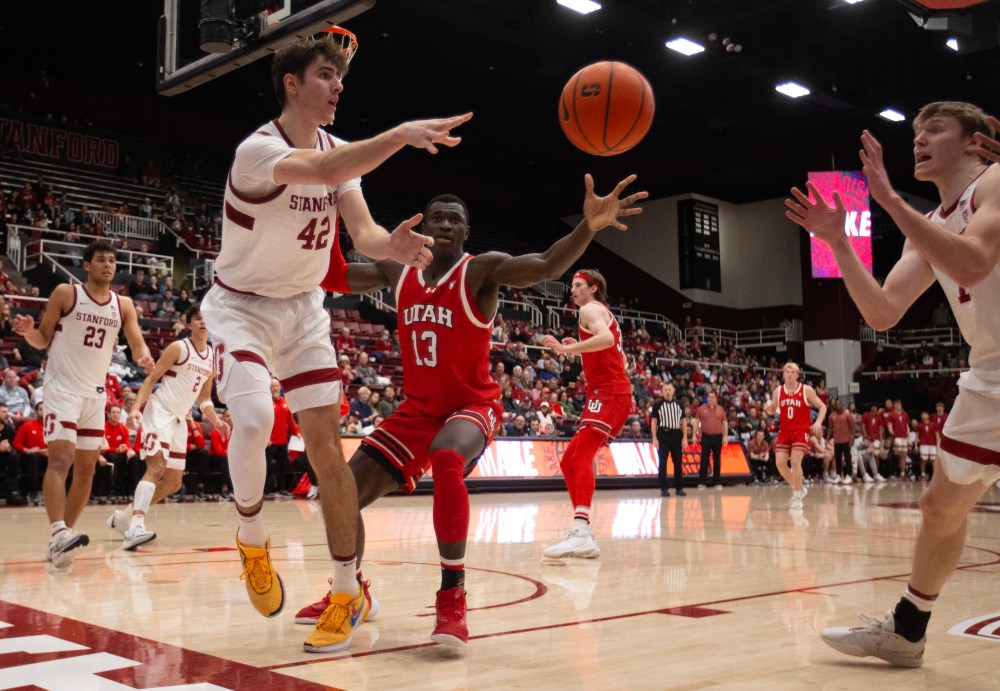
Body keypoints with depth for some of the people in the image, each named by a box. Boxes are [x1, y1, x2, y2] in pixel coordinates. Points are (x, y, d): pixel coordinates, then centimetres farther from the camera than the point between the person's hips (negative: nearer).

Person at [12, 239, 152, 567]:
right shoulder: (65, 293, -3)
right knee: (61, 459, -19)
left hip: (96, 393, 5)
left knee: (86, 468, 6)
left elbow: (137, 344, 0)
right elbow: (43, 340, 0)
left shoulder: (123, 304, 7)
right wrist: (28, 331, -22)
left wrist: (144, 358, -22)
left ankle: (60, 540, 16)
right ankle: (59, 534, -29)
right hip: (62, 388, -5)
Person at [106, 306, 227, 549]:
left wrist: (216, 421, 5)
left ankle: (122, 516, 24)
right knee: (156, 467, -26)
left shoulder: (212, 358, 11)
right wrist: (136, 407, -23)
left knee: (174, 483, 10)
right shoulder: (178, 348, -7)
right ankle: (135, 527, -34)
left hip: (180, 419, 8)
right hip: (159, 411, -8)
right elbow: (151, 378, -10)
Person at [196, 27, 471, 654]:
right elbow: (324, 170, -44)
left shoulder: (341, 150, -1)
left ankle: (349, 593, 3)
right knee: (254, 420, -28)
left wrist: (390, 245, -37)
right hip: (242, 307, -5)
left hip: (304, 308, 5)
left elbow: (361, 229, -14)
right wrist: (402, 134, -57)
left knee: (326, 442, -4)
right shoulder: (258, 150, -23)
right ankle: (253, 539, 2)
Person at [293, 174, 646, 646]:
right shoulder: (398, 272, 2)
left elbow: (547, 266, -30)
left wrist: (588, 227, -49)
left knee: (447, 460, -41)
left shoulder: (482, 270, -13)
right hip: (417, 409, 6)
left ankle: (452, 598, -32)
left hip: (472, 406, -6)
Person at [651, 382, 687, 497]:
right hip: (663, 435, -3)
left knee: (678, 462, 5)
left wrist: (685, 438, 3)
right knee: (662, 463, -2)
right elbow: (653, 422, -1)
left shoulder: (679, 405, 9)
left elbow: (684, 421, 10)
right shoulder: (657, 405, 0)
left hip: (676, 435, 3)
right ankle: (663, 488, 3)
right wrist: (654, 438, -8)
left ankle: (679, 488, 13)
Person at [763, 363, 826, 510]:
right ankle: (798, 488, 17)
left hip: (801, 431, -4)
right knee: (780, 462, -6)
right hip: (784, 431, 4)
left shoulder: (806, 390, -5)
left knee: (795, 461, -16)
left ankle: (797, 496, -2)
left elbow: (822, 406, 2)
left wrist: (818, 422, -13)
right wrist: (769, 408, -9)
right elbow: (772, 411, 16)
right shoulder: (778, 391, 4)